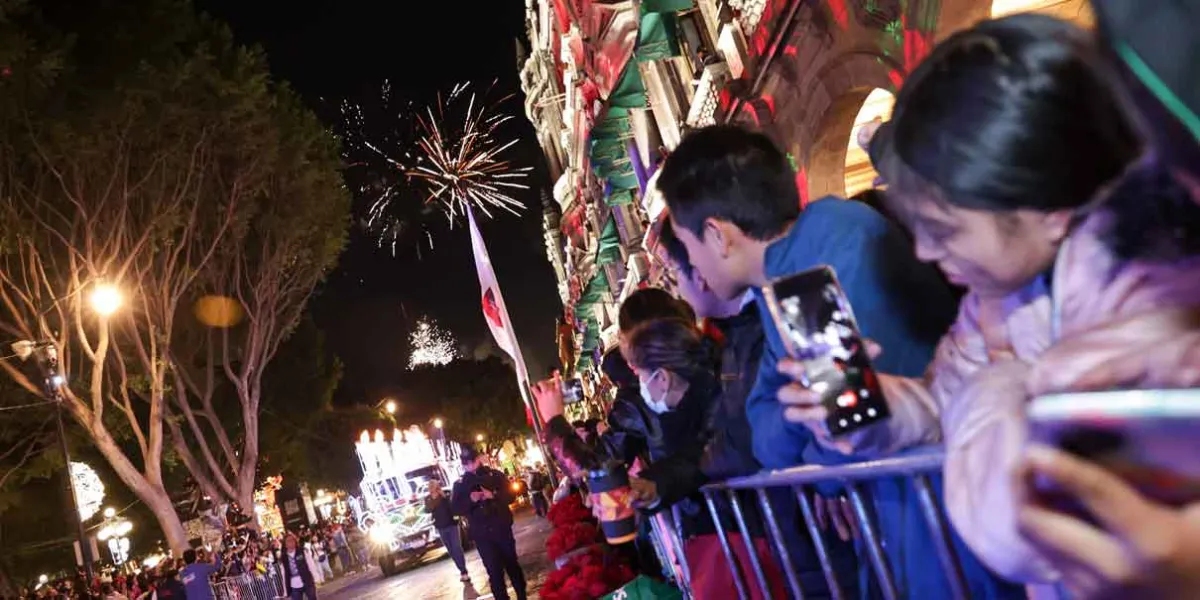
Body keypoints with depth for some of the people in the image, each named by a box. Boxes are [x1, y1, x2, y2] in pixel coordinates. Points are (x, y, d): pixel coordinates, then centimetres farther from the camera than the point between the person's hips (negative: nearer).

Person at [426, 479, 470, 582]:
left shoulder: (446, 495, -3)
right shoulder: (428, 499, 3)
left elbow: (454, 506, -12)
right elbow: (427, 510, -12)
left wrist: (444, 497, -19)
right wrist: (433, 499, -20)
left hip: (452, 524, -3)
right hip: (441, 527, 3)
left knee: (457, 548, -9)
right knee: (451, 551, 5)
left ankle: (464, 572, -7)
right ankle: (462, 571, 12)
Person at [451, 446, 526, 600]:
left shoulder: (494, 475, 3)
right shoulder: (460, 484, 3)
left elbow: (510, 495, -2)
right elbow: (456, 509, -2)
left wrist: (493, 495, -20)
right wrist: (470, 500, -20)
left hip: (502, 528, 1)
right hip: (481, 534, 0)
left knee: (512, 564, 11)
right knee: (494, 571, -1)